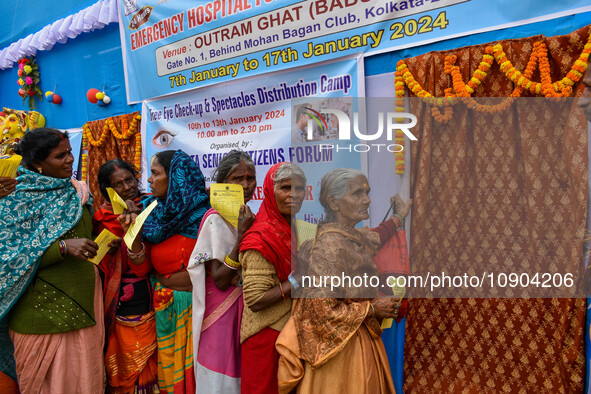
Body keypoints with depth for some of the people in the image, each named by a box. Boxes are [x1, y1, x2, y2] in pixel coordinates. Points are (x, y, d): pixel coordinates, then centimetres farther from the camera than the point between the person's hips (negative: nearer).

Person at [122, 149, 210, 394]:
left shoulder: (203, 213, -12)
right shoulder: (150, 211, -2)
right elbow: (140, 270, -5)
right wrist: (133, 236, -18)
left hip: (196, 306, -3)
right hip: (164, 307, 3)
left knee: (194, 372, 10)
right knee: (169, 374, 16)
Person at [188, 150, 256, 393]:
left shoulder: (248, 217, 5)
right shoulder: (216, 219, -16)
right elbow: (220, 280, -22)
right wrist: (242, 234, -27)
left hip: (245, 309, 7)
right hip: (222, 312, -7)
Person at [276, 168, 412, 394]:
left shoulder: (355, 236, 2)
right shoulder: (330, 245, -25)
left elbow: (374, 238, 28)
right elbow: (321, 310, -27)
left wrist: (399, 217, 41)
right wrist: (373, 309, -16)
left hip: (364, 338, 9)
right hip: (341, 347, -9)